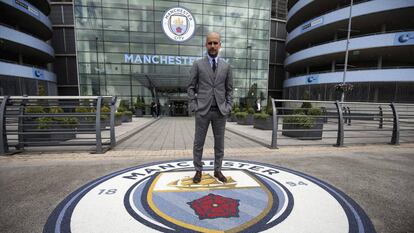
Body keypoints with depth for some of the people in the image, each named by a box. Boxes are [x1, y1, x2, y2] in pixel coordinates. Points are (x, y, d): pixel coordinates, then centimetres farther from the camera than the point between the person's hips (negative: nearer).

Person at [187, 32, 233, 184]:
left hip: (220, 111, 2)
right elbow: (191, 87, 3)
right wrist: (194, 105, -7)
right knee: (198, 143, 5)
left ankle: (217, 170, 25)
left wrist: (228, 106, 0)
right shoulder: (197, 64, 3)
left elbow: (229, 89, 12)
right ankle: (198, 171, 22)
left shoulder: (226, 66, 10)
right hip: (202, 110, -2)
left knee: (219, 143, 9)